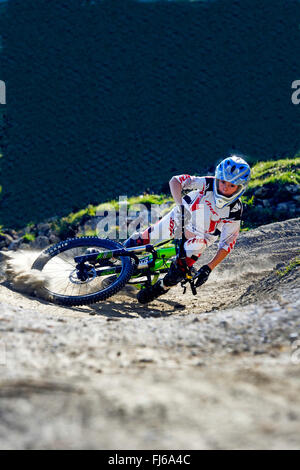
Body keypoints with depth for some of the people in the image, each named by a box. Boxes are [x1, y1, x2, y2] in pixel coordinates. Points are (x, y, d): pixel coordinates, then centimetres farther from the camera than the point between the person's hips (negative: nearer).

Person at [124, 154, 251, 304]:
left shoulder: (235, 212, -28)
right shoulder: (207, 184, -28)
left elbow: (227, 244, -23)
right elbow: (176, 181, -29)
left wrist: (209, 268, -32)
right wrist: (180, 206, -45)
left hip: (198, 237, -1)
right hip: (178, 219, 1)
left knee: (179, 272, -16)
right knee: (143, 239, 4)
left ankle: (160, 288, 14)